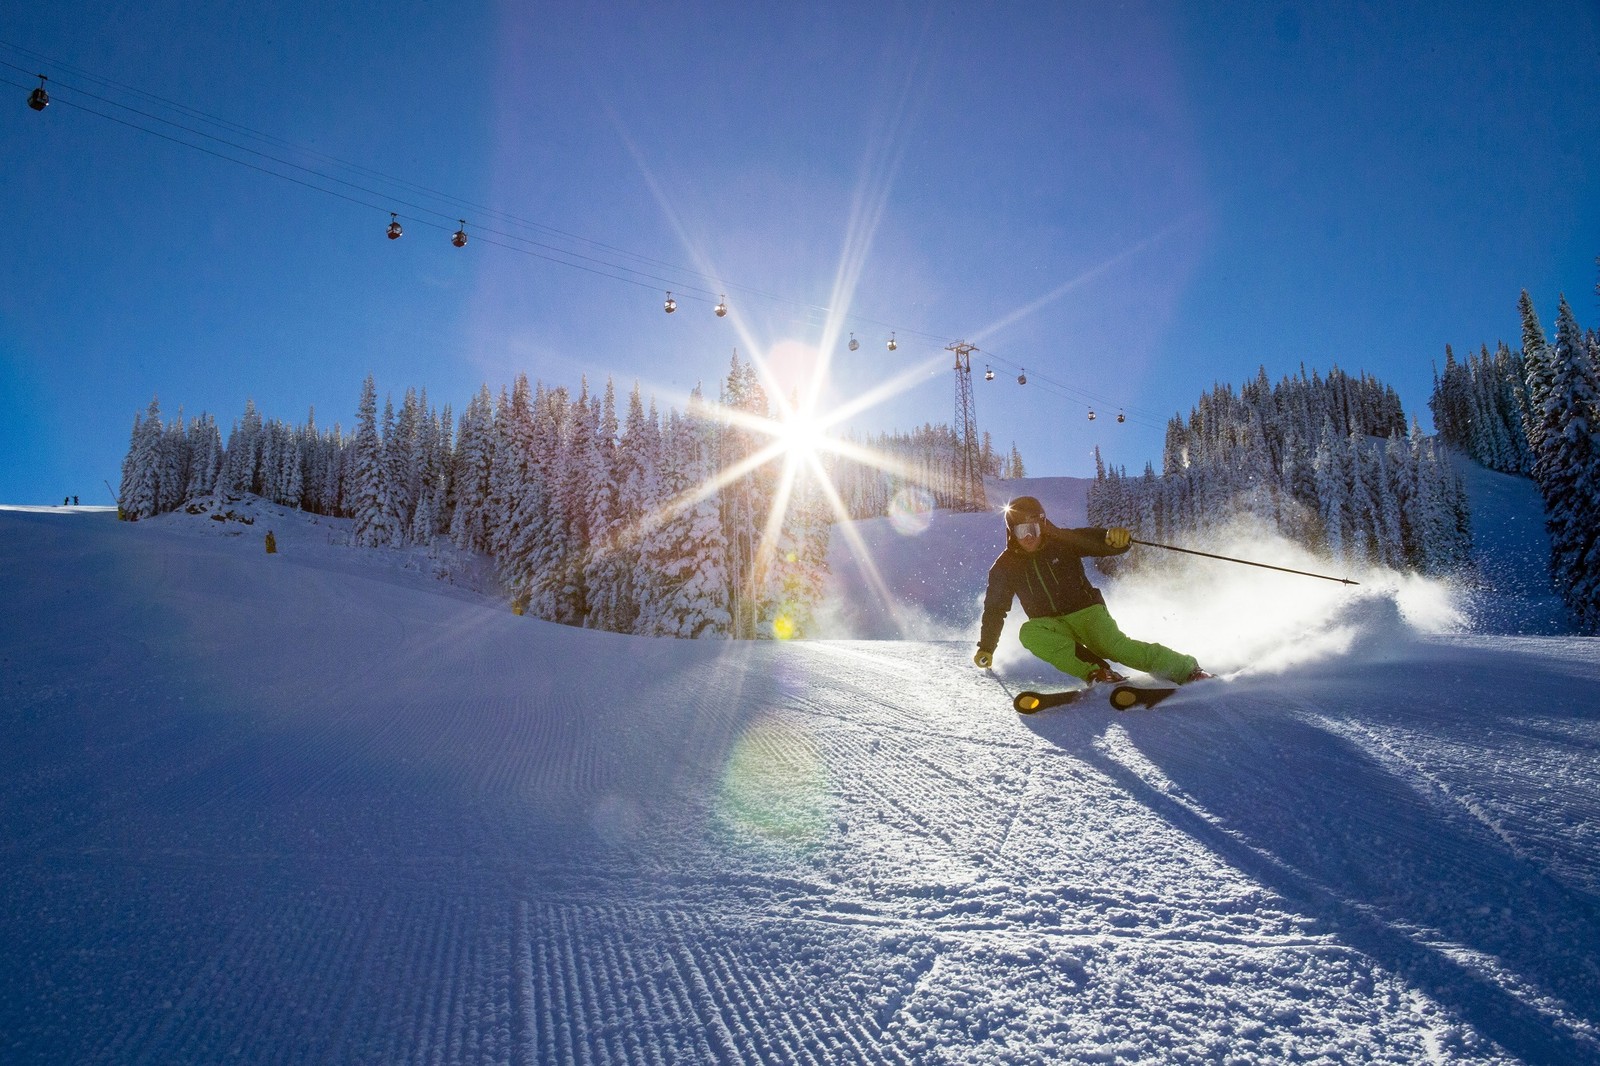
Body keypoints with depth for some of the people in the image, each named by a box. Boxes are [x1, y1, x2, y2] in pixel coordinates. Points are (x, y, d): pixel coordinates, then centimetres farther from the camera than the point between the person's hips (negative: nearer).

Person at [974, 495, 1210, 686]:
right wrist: (986, 648, 10)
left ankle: (1188, 670, -18)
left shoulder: (1063, 542, -5)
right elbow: (995, 609, 9)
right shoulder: (1005, 567, 1)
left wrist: (1117, 538, -35)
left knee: (1116, 647, -29)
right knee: (1029, 632, -30)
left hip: (1086, 611, -2)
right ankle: (1094, 672, -36)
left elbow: (1097, 541, -10)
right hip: (1051, 626, 2)